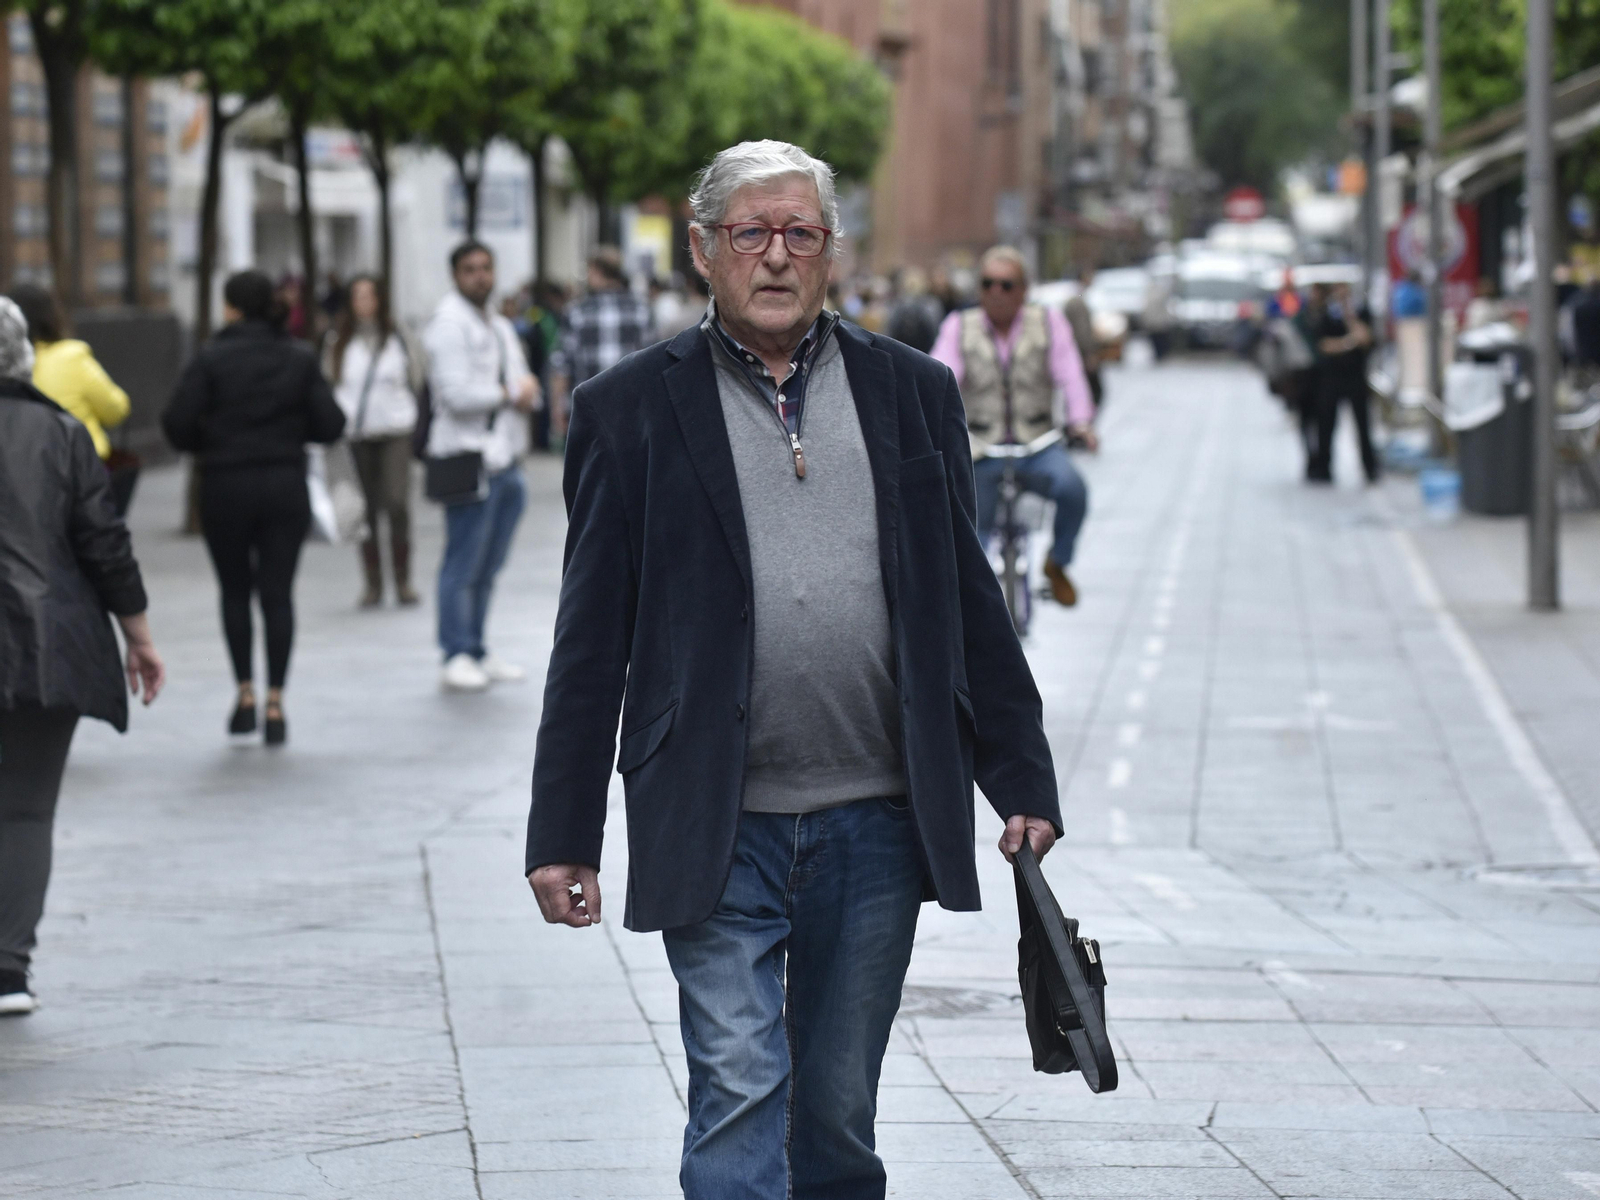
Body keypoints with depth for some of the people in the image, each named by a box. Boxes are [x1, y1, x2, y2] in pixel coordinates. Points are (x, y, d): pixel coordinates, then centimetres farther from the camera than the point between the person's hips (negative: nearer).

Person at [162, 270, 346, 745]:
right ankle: (275, 704, 0)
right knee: (277, 593, 4)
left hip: (225, 488, -2)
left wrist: (203, 445, 7)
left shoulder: (211, 359, -9)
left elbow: (177, 424, -13)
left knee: (235, 592, 13)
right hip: (285, 487, 2)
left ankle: (245, 693, 10)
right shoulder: (300, 359, 0)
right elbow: (330, 425, -2)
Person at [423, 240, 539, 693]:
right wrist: (508, 394, -7)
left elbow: (526, 385, 20)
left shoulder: (500, 327, 21)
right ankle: (458, 657, -4)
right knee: (463, 565, -7)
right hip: (469, 456, -9)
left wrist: (527, 390, -5)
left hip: (505, 456, 9)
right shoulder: (449, 325, -9)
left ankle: (477, 652, 19)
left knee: (488, 565, 12)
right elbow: (458, 393, -19)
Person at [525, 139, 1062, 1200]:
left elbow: (971, 604, 12)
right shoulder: (634, 408, 3)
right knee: (739, 1092, -9)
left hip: (877, 827, 3)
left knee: (839, 1111, 10)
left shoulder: (912, 393, 10)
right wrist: (564, 836, -1)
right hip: (717, 829, -2)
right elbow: (592, 639, 2)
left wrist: (1024, 785, 9)